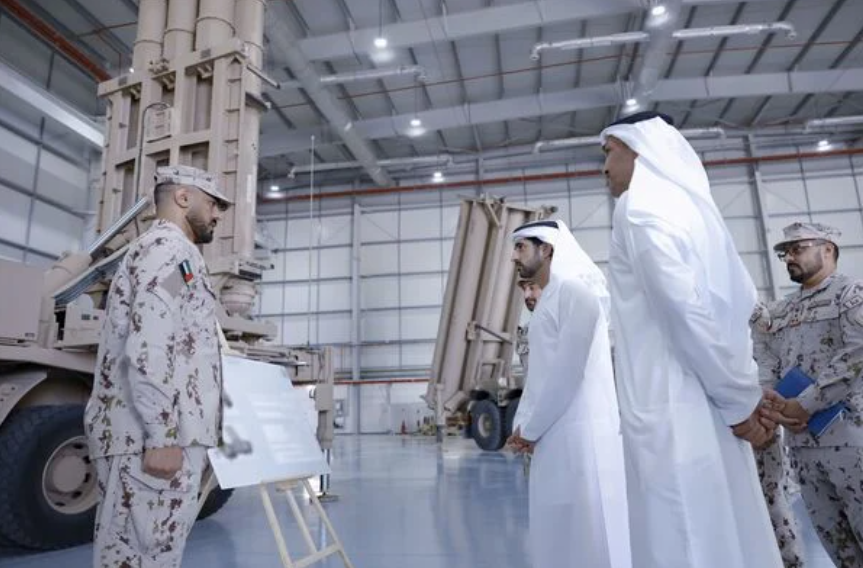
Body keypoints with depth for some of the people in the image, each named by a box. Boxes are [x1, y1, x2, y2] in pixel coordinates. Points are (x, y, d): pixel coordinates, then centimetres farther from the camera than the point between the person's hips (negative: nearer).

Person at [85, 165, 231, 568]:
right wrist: (161, 436, -22)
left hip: (158, 434, 10)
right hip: (152, 437, -10)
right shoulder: (168, 247, -7)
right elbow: (149, 348, -19)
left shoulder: (156, 250, 25)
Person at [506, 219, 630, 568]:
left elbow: (570, 369, -17)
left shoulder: (574, 290, -10)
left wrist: (531, 428, -9)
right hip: (554, 438, 9)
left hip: (580, 435, -9)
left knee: (590, 540, 1)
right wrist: (523, 424, 7)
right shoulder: (548, 300, 18)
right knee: (558, 537, 16)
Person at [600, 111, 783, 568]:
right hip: (708, 405, 9)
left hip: (671, 408, -9)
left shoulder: (640, 205, -7)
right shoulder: (690, 202, 18)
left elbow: (684, 309, -17)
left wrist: (739, 399, -8)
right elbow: (739, 302, 17)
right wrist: (745, 394, 15)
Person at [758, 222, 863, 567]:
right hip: (801, 442, 6)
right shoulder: (780, 311, 15)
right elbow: (773, 369, 15)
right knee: (833, 538, 13)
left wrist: (804, 405, -17)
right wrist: (776, 407, -5)